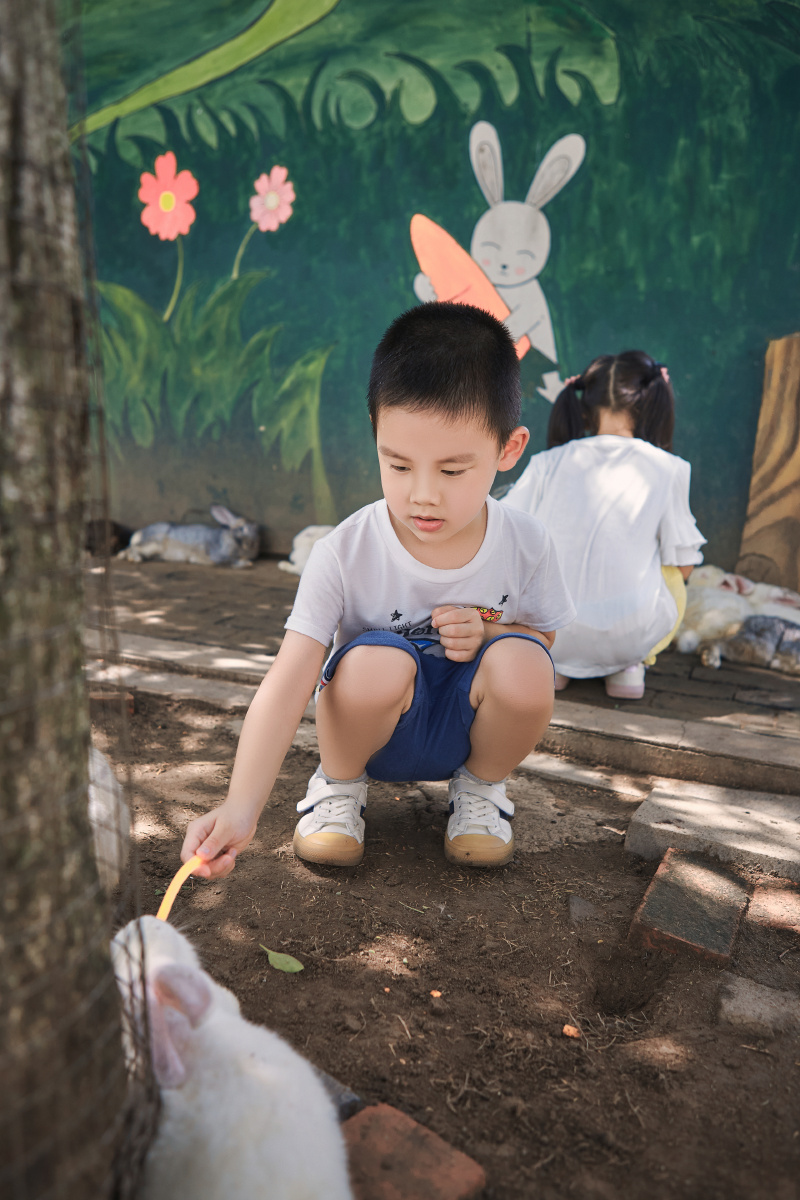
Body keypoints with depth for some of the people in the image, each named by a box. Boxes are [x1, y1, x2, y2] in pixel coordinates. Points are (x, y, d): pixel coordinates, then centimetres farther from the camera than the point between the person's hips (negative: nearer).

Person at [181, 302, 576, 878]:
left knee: (522, 666, -30)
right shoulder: (344, 554, -22)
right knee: (375, 662, -36)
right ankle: (340, 782, -1)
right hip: (377, 726, -2)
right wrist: (241, 808, -40)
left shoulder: (526, 544, -14)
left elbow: (542, 636, 4)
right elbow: (286, 685, -28)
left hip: (470, 722, 2)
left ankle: (482, 784, 4)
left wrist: (487, 634, -21)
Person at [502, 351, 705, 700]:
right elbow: (683, 566, 7)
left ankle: (551, 659, 16)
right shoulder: (667, 469, 1)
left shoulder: (547, 464, 3)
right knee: (672, 583, 32)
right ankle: (629, 665, 11)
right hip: (629, 636, -1)